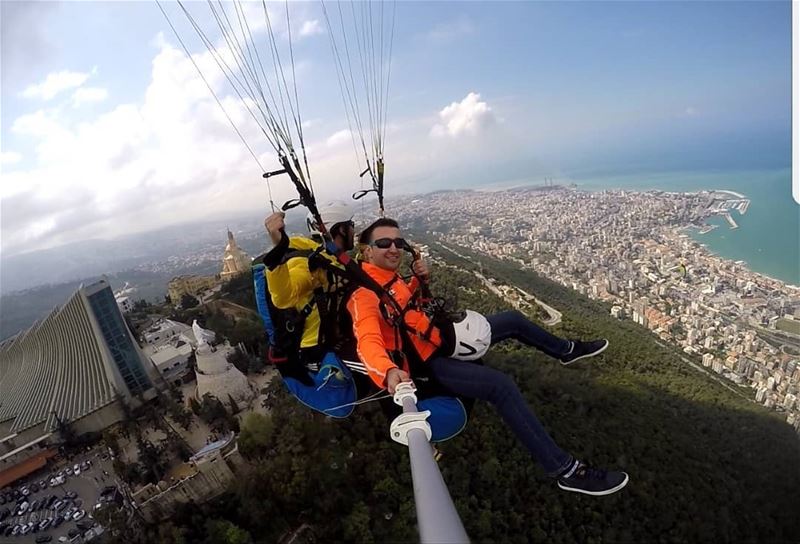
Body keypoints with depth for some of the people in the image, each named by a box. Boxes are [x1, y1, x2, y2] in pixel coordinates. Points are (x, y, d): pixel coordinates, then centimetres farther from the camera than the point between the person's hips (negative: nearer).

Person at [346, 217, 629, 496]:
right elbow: (368, 342, -39)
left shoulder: (390, 276, 4)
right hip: (429, 365, -9)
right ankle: (565, 469, -16)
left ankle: (566, 350, 43)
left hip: (441, 338, 10)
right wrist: (390, 372, -60)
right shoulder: (364, 295, -24)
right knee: (501, 385, -29)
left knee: (512, 321, 16)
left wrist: (419, 279, 1)